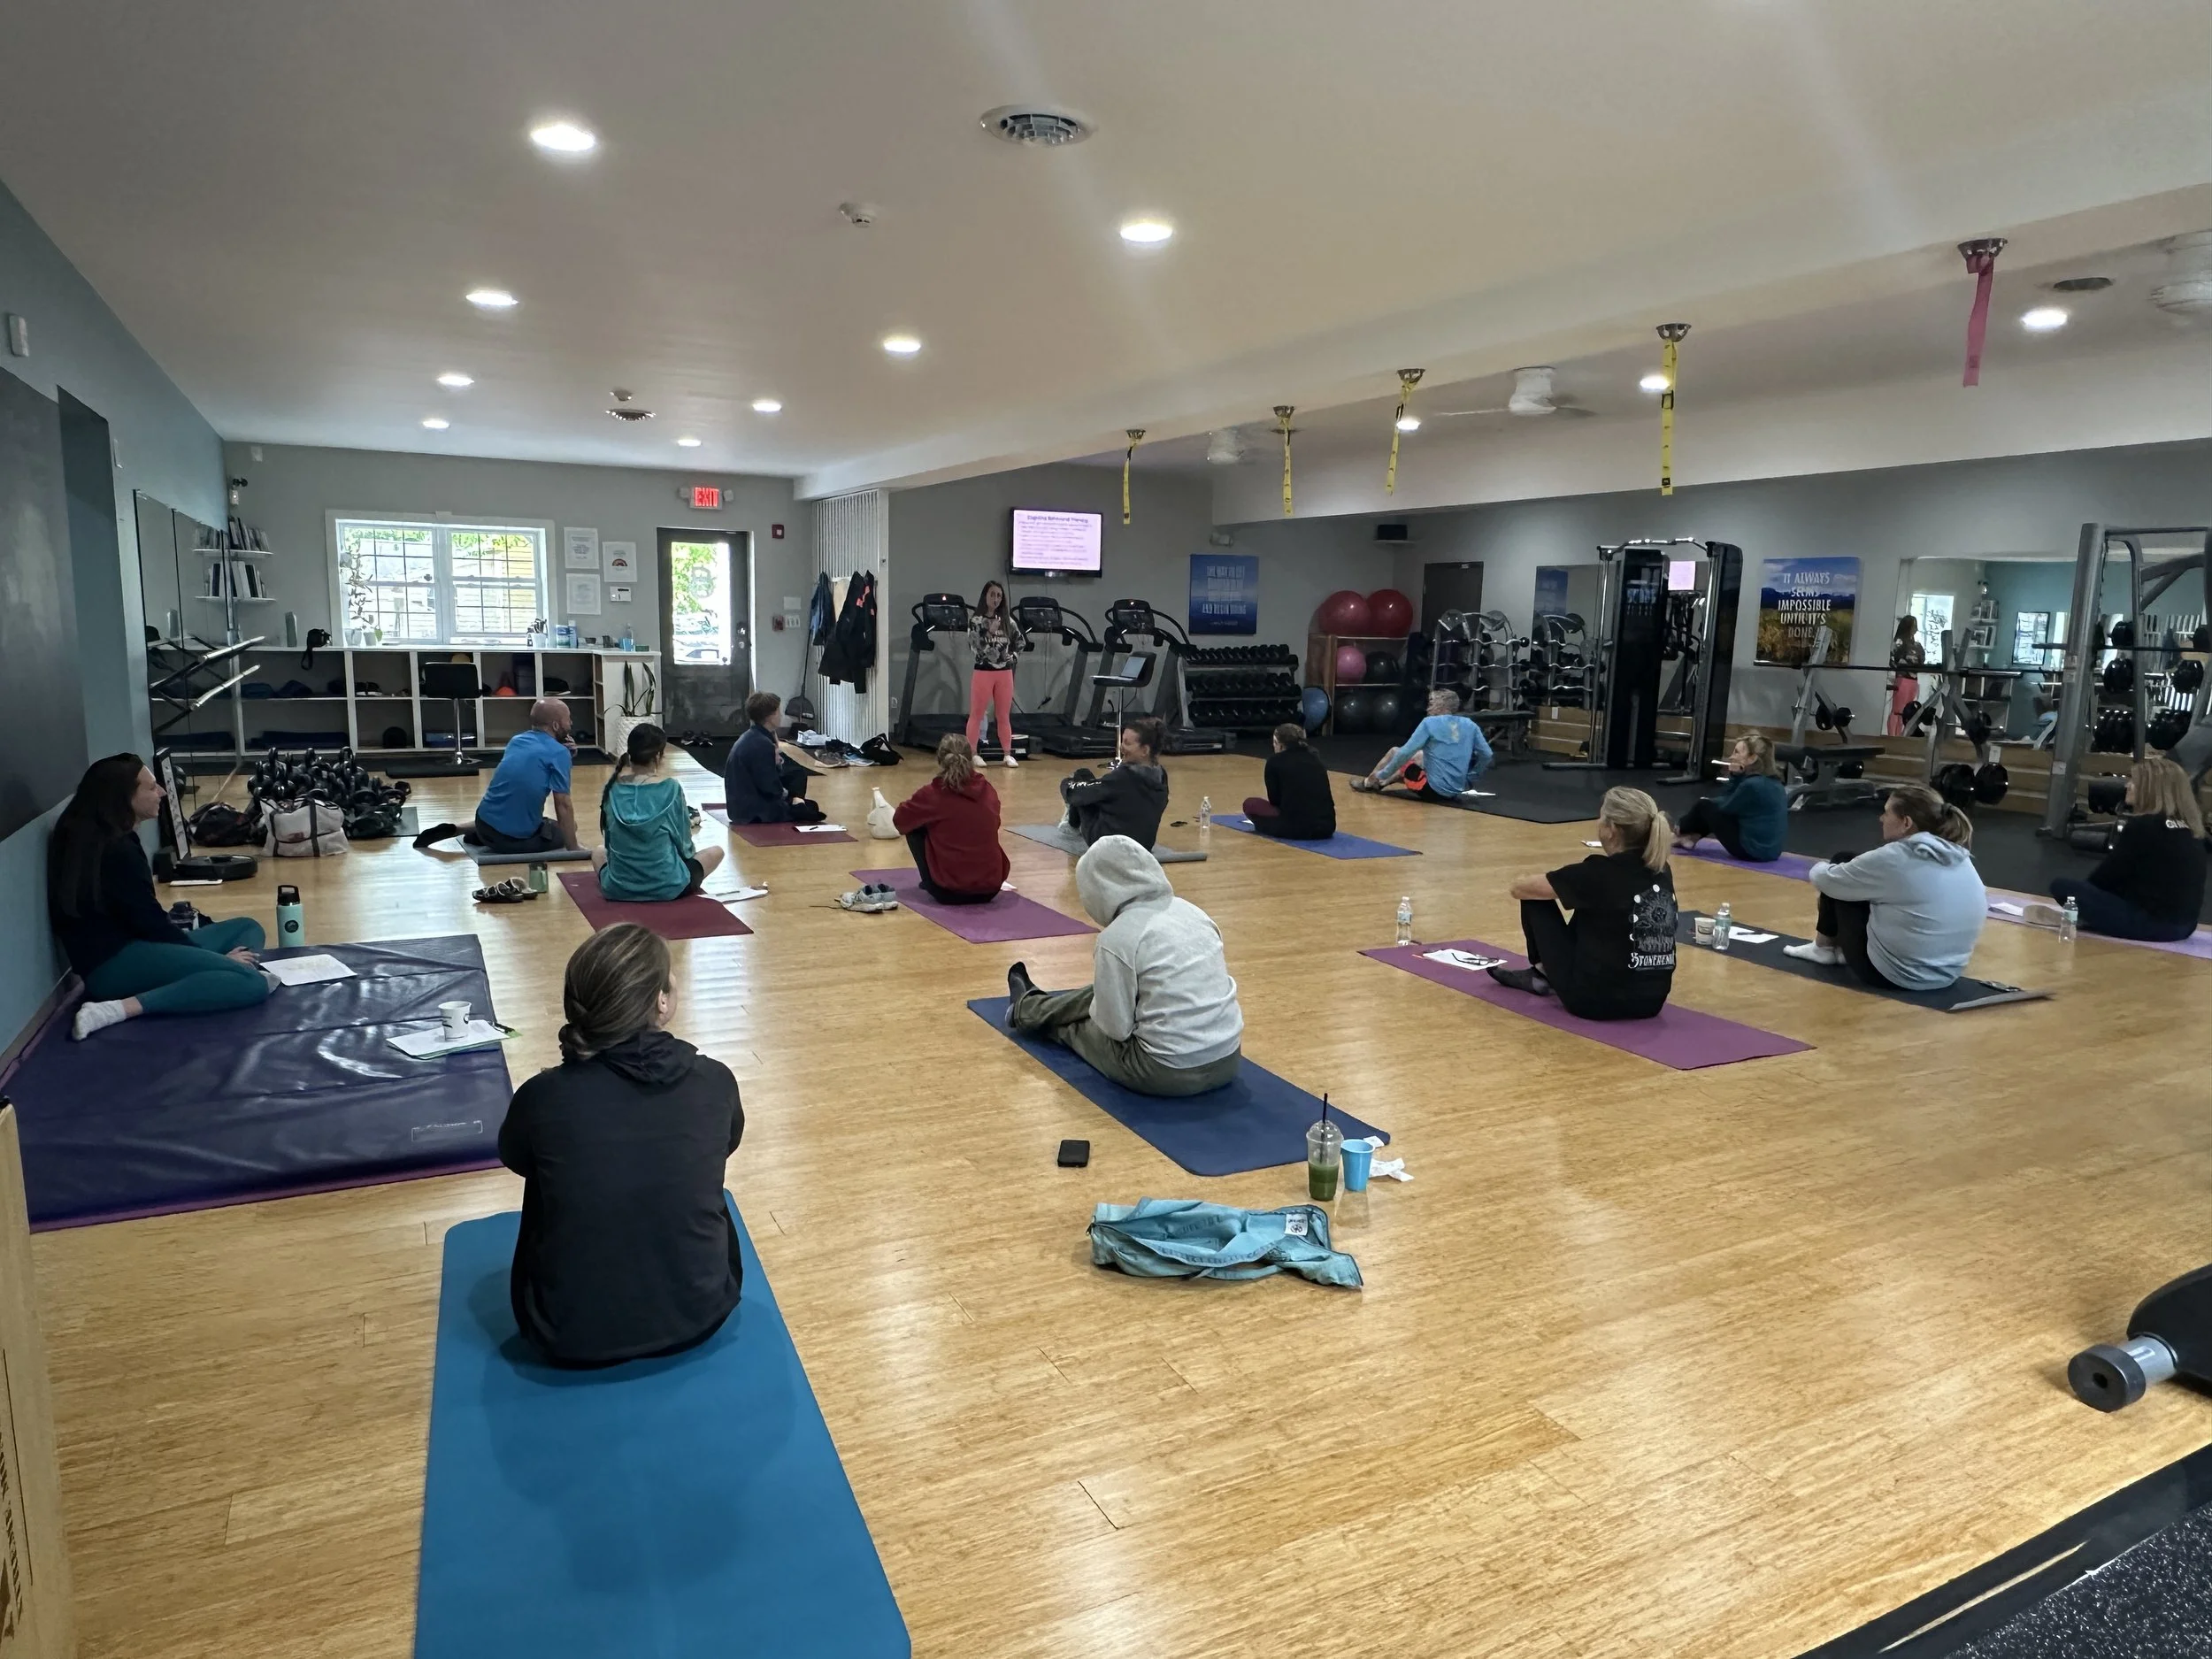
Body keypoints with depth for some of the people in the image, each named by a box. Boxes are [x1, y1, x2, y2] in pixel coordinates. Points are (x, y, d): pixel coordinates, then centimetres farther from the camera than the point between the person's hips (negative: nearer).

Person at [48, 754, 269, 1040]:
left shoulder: (105, 838, 15)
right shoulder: (115, 850, -15)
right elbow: (149, 921, -15)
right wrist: (218, 959, -6)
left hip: (126, 946, 10)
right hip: (114, 962, -10)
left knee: (247, 928, 12)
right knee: (251, 982, -25)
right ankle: (121, 1008, -27)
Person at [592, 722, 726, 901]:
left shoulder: (613, 788, -6)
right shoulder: (671, 788, -15)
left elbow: (610, 838, 6)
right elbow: (683, 836, -2)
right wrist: (687, 852, 20)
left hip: (618, 887, 3)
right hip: (666, 887, -3)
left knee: (598, 854, 36)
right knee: (715, 852, 21)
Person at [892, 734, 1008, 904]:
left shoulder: (933, 794, -9)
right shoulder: (988, 790, 2)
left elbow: (900, 820, 6)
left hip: (949, 891, -4)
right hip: (991, 888, 4)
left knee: (914, 828, 16)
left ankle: (929, 883, 19)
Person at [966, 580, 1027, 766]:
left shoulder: (1007, 621, 7)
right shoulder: (975, 620, -4)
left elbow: (1022, 643, 15)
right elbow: (975, 646, -13)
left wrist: (1008, 653, 6)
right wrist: (990, 633, -20)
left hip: (1005, 672, 4)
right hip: (983, 671, -4)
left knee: (1004, 715, 8)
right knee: (976, 714, 0)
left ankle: (1007, 754, 13)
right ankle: (973, 754, 4)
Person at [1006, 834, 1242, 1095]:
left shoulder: (1118, 937, -16)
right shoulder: (1190, 910, 4)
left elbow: (1115, 1028, -11)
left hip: (1168, 1073, -6)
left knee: (1080, 1021, 23)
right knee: (1101, 995, 28)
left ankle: (1028, 1010, 53)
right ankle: (1035, 1009, 54)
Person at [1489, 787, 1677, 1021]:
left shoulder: (1598, 873, -16)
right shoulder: (1662, 871, 2)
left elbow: (1520, 887, -3)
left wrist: (1523, 882, 21)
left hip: (1596, 1000, -6)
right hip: (1651, 1001, 6)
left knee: (1535, 897, 8)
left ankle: (1541, 975, 27)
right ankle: (1545, 975, 35)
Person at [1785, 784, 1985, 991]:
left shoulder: (1893, 858, -19)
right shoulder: (1961, 858, 1)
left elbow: (1826, 879, -6)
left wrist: (1816, 870, 20)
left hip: (1890, 974, -7)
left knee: (1837, 881, 7)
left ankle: (1824, 948, 24)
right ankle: (1841, 949, 30)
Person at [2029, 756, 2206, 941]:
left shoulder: (2140, 826, -12)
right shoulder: (2190, 827, 11)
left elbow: (2108, 874, -2)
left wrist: (2082, 888, 15)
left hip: (2150, 923, -8)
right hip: (2184, 925, 9)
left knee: (2063, 886, -9)